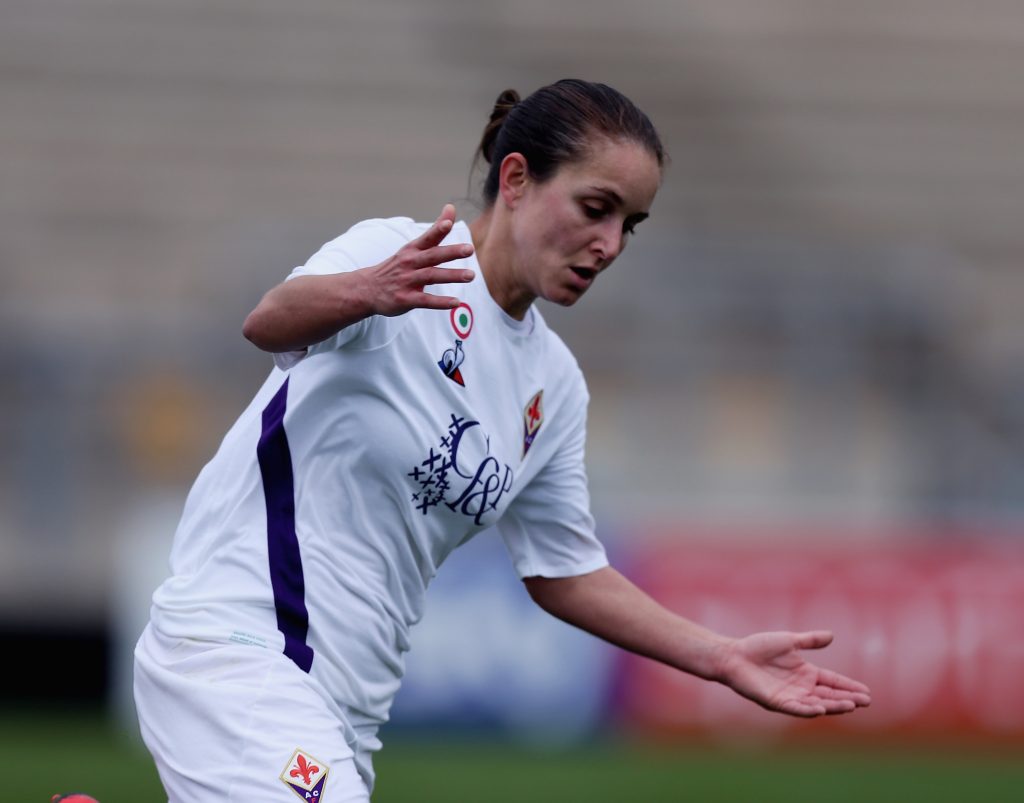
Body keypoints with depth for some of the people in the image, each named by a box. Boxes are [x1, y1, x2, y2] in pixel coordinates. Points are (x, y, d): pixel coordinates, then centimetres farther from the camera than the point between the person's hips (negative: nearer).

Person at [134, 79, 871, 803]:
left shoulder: (555, 385, 12)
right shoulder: (398, 253, -10)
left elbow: (563, 573, 21)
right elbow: (270, 323, -31)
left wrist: (722, 658, 11)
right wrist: (365, 293, -54)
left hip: (351, 707, 9)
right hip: (234, 650, -9)